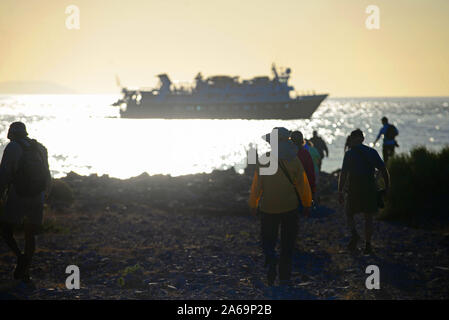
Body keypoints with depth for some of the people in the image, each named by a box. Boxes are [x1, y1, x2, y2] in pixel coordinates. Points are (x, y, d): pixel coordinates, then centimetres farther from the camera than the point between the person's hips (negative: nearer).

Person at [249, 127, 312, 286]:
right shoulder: (294, 160, -6)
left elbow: (256, 186, -5)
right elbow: (303, 185, -3)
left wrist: (253, 205, 7)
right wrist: (306, 205, 8)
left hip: (268, 208, -1)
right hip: (290, 207, 1)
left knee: (268, 239, 12)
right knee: (287, 243, 12)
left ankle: (271, 260, -19)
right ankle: (285, 277, 13)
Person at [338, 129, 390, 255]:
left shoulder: (349, 154, -3)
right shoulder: (372, 152, 5)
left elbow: (343, 174, -9)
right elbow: (384, 171, 3)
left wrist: (340, 192, -6)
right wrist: (386, 187, 10)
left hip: (354, 188, -2)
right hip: (370, 188, 2)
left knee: (349, 214, 14)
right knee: (368, 217, 11)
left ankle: (354, 234, -12)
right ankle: (368, 245, 9)